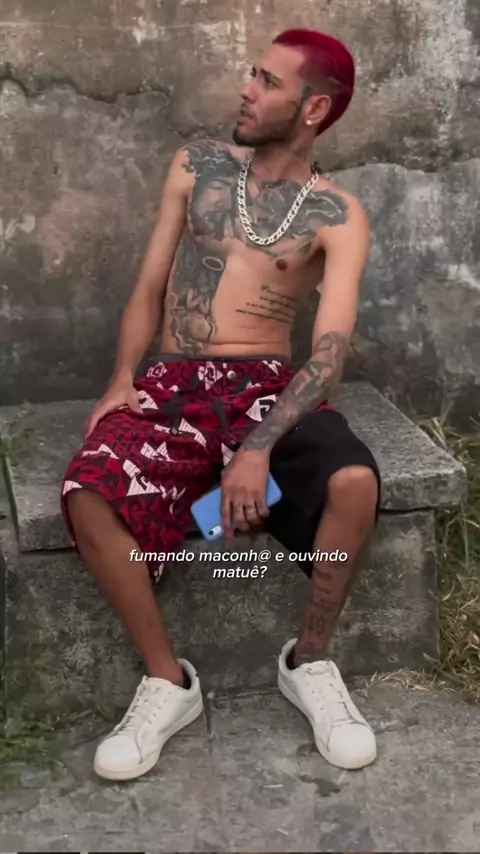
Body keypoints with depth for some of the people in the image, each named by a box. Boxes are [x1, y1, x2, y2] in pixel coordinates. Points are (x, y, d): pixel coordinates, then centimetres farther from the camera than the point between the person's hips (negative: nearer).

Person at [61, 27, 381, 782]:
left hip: (268, 384, -2)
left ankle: (310, 661, -6)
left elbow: (331, 349, -12)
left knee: (355, 483, -34)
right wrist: (123, 378, -6)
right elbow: (150, 288, 12)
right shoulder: (196, 166, 11)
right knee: (87, 495, -29)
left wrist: (260, 447, -27)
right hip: (174, 381, 2)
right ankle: (168, 679, -9)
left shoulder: (338, 217, 1)